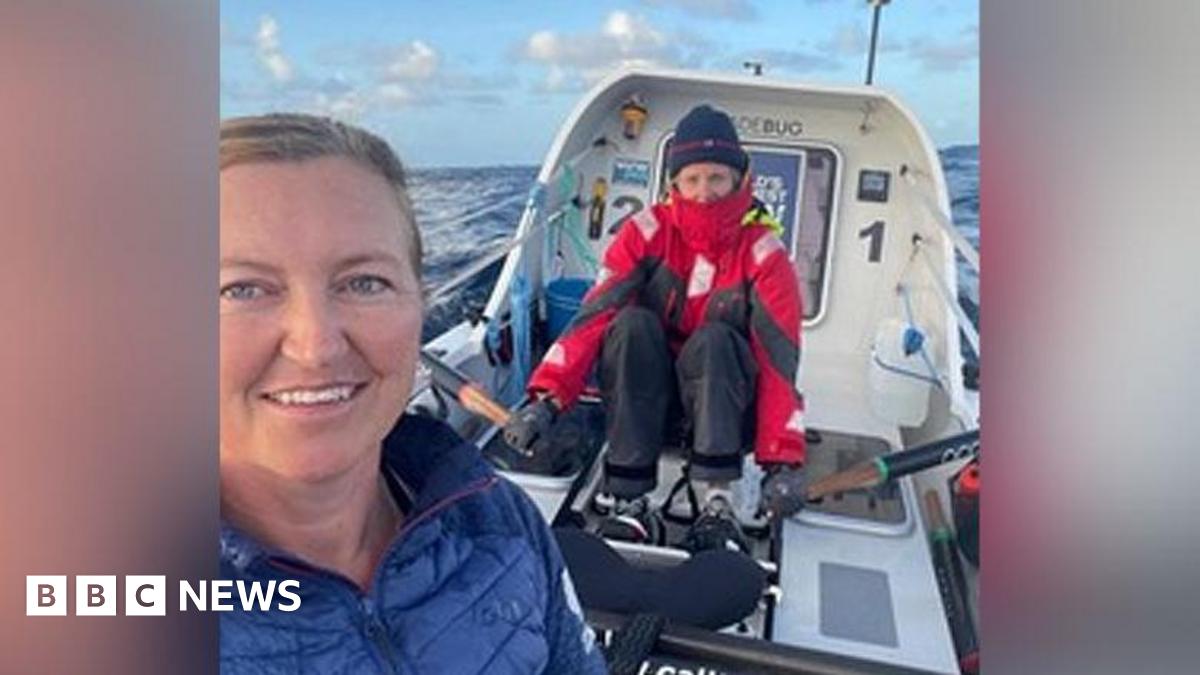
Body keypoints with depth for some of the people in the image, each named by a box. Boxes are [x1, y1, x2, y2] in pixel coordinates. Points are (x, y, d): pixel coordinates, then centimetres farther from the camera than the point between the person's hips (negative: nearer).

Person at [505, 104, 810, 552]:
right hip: (647, 395, 1)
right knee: (633, 324, -28)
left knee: (713, 338, -31)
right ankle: (630, 499, -29)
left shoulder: (761, 249, -11)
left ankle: (717, 503, -33)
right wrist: (546, 399, -31)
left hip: (726, 401, -1)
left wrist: (784, 461, -27)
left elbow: (779, 356, -18)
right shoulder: (647, 231, -9)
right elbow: (593, 315, -18)